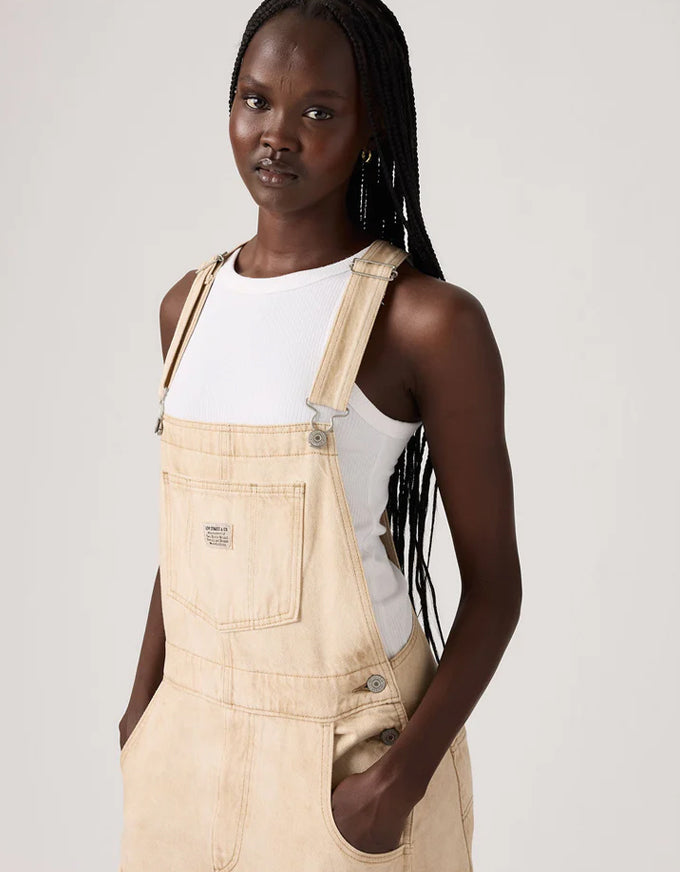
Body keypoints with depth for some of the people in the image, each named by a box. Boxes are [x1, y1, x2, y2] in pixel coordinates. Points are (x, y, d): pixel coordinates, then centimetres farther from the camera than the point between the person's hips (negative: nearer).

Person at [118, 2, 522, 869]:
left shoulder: (429, 321, -14)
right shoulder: (188, 304, 3)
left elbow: (493, 582, -11)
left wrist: (407, 773, -17)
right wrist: (143, 700, 10)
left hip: (346, 747, -5)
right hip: (190, 730, 5)